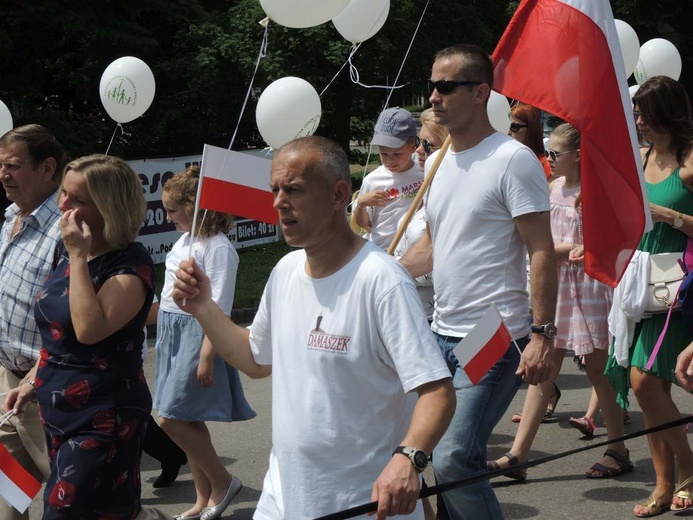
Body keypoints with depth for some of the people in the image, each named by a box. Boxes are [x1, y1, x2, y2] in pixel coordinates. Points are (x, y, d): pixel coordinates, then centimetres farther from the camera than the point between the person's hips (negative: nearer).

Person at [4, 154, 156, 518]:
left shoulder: (132, 264, -16)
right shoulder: (66, 251, 7)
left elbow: (89, 330, -30)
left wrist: (78, 257, -24)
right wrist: (32, 381, 14)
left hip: (102, 420, -8)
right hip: (58, 411, 8)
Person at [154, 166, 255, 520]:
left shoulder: (218, 248, -16)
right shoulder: (184, 240, 10)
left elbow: (219, 309, -19)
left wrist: (206, 356, -21)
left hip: (197, 334, -8)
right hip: (173, 332, 9)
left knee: (171, 418, -8)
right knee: (188, 419, 10)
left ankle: (222, 481, 8)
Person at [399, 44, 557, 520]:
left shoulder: (512, 159, -10)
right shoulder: (441, 163, 14)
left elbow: (542, 252, -13)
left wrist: (543, 333, -20)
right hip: (443, 333, 8)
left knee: (453, 459, -16)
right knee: (444, 457, 9)